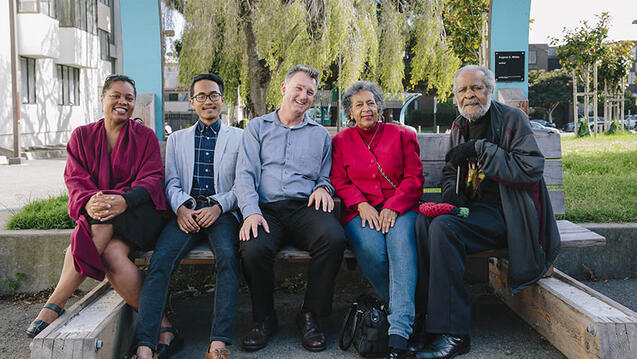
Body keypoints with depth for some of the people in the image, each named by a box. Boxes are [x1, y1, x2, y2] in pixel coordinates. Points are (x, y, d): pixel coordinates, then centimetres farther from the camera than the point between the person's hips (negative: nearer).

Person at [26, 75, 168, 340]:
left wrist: (123, 201, -27)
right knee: (112, 254, -32)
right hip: (97, 216, 3)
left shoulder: (145, 136, 8)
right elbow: (75, 179, 2)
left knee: (112, 253, -35)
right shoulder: (82, 136, 14)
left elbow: (152, 179, -5)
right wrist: (88, 201, -24)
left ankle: (55, 304, -28)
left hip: (139, 214, -2)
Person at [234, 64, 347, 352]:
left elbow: (326, 177, 24)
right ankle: (264, 319, -5)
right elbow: (245, 174, 5)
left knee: (334, 238, -32)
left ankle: (311, 316, -11)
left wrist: (323, 187, -3)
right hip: (266, 209, -1)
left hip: (305, 207, 1)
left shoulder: (320, 134, 23)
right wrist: (251, 212, -12)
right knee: (253, 249, -34)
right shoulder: (257, 127, 17)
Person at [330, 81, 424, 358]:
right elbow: (338, 181, 10)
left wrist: (393, 207, -11)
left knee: (401, 240, -34)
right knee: (370, 248, -34)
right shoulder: (341, 141, 17)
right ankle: (397, 305, -12)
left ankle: (400, 330, -39)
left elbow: (414, 178, 6)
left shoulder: (402, 135, 13)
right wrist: (361, 204, -9)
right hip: (361, 211, 1)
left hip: (399, 208, 0)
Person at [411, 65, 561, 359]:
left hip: (503, 214, -6)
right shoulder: (459, 126, 17)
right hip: (470, 207, 6)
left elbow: (532, 167, -14)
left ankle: (452, 334, -27)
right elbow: (450, 170, 26)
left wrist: (480, 149, -18)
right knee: (424, 221, -24)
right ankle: (432, 321, -21)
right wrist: (451, 192, 2)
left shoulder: (512, 119, -2)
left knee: (443, 227, -31)